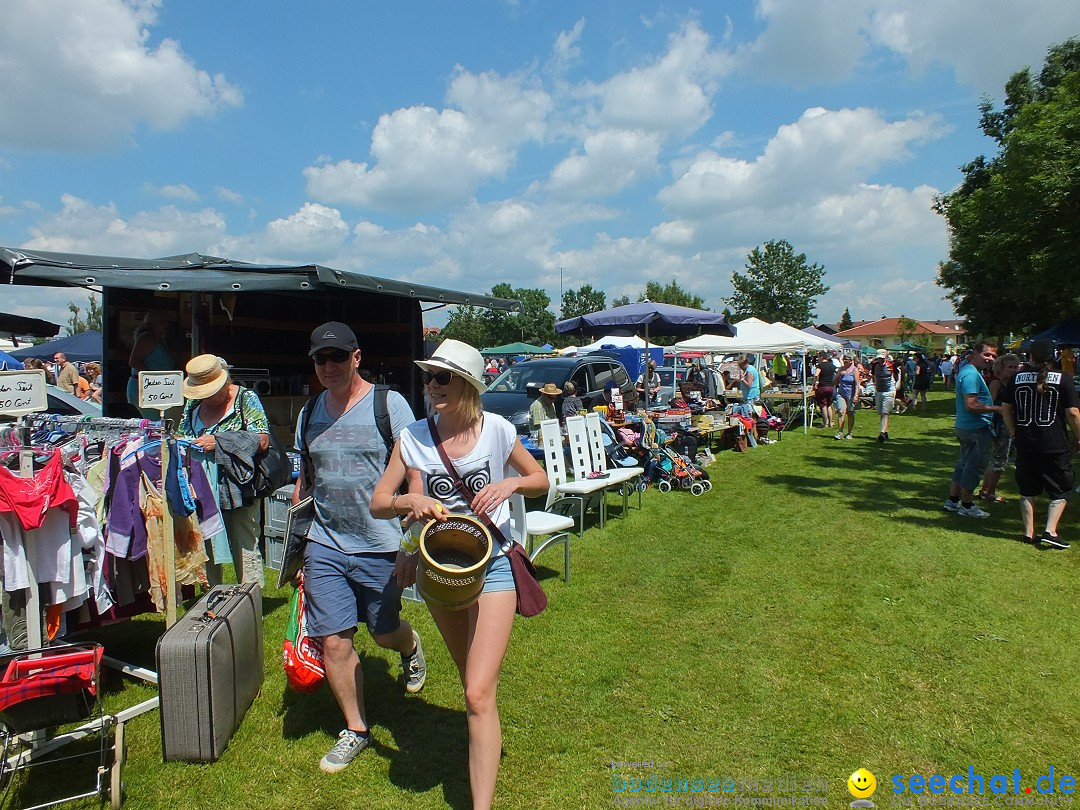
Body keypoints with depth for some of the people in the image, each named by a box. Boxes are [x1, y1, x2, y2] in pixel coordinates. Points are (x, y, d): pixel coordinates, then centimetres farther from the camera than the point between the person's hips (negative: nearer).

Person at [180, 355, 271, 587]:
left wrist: (219, 442, -20)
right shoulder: (192, 404, 12)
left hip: (239, 490, -5)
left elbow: (262, 440, -14)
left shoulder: (246, 398, -4)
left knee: (246, 551, -2)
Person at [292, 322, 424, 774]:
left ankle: (411, 646, 49)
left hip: (380, 546, -4)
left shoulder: (389, 404, -8)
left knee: (384, 633, 12)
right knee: (333, 642, 4)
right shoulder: (310, 413, 8)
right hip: (324, 545, 4)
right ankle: (355, 729, 25)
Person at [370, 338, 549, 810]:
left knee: (478, 694, -12)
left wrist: (511, 484, -18)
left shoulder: (496, 429, -10)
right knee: (472, 679, 23)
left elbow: (541, 481, 3)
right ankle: (488, 736, 53)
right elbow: (378, 503, -4)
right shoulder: (413, 437, -5)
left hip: (492, 564, -3)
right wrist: (409, 501, -26)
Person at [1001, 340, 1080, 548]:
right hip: (1056, 445, -3)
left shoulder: (1017, 378, 2)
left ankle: (1029, 533, 15)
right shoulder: (1063, 378, -7)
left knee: (1027, 491, 12)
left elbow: (1005, 408, 6)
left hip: (1025, 444, 3)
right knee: (1060, 491, 9)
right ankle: (1050, 531, -2)